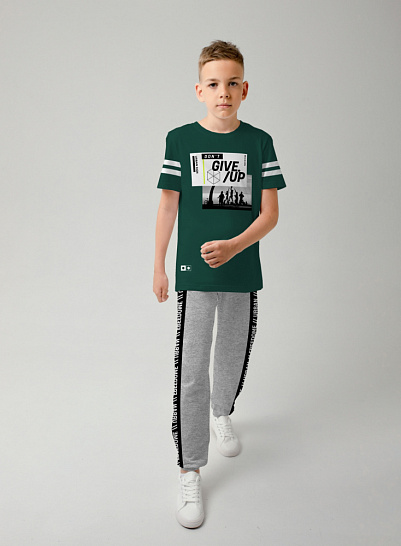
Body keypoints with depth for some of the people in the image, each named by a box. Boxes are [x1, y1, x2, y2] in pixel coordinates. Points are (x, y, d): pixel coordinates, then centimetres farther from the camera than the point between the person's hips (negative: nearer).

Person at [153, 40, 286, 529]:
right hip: (194, 271, -2)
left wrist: (233, 245, -20)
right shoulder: (180, 139, -1)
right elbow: (168, 206, 2)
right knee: (191, 370, -3)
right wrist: (158, 267, 2)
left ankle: (221, 414, 50)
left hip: (242, 271, 2)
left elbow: (270, 212, -3)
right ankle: (189, 471, 12)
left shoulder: (259, 142, 1)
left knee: (234, 356, 18)